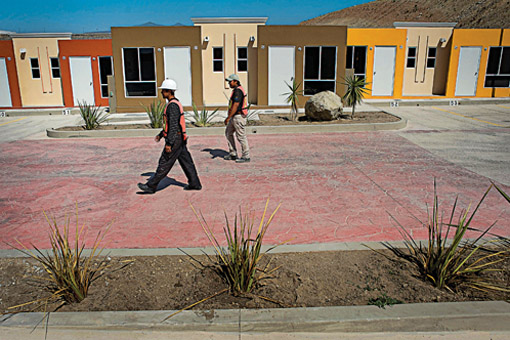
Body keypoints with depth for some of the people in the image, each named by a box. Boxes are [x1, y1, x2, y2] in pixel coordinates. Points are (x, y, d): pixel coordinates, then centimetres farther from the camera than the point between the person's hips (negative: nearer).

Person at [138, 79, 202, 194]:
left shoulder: (172, 105, -18)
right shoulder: (176, 103, 15)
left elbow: (173, 126, -24)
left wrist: (169, 143, -24)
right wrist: (161, 134, 26)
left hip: (175, 139, -10)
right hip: (180, 139, 10)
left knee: (164, 164, -2)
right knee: (186, 162, 12)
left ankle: (151, 186, 5)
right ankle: (195, 183, 17)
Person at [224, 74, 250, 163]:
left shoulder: (238, 91, -17)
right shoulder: (236, 90, 16)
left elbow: (235, 106, -23)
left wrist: (228, 117, -23)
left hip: (238, 116, -11)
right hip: (235, 117, 11)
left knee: (241, 136, -4)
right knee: (228, 133, 16)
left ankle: (246, 156, 4)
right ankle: (233, 154, 21)